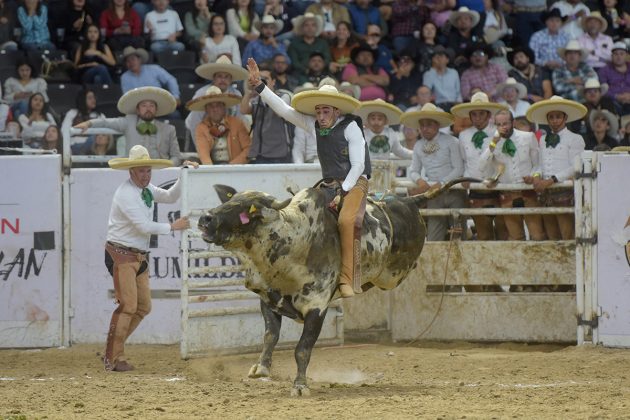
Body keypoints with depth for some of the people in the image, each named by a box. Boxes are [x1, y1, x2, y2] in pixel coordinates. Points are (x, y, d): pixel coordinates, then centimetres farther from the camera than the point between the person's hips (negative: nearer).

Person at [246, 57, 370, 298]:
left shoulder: (351, 127, -8)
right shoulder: (314, 125, 7)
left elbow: (358, 165, -11)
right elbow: (284, 110, 8)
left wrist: (343, 192, -19)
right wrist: (259, 86, 2)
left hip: (355, 181, -6)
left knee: (346, 220, -29)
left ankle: (348, 280, -30)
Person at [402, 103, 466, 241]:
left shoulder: (451, 142, -6)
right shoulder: (419, 146, 10)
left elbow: (459, 169, -9)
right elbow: (413, 170, 11)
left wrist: (441, 184, -16)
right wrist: (419, 180, -12)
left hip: (454, 192, -4)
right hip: (434, 195, 4)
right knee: (433, 238, -3)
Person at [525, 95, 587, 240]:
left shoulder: (575, 139, -1)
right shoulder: (543, 140, 18)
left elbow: (575, 167, -8)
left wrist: (551, 180, -15)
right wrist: (537, 177, -4)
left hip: (565, 193, -6)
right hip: (546, 194, 6)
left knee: (568, 237, -12)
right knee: (552, 238, 5)